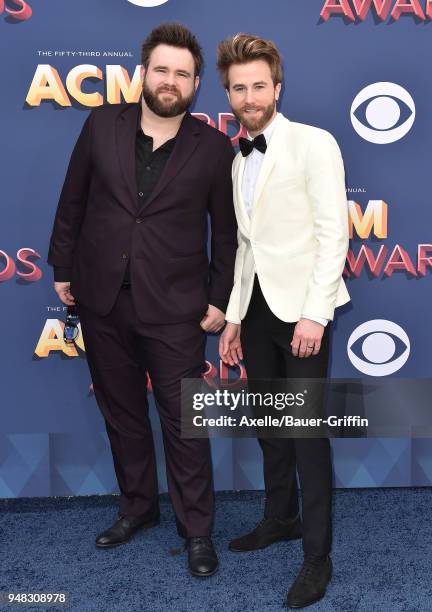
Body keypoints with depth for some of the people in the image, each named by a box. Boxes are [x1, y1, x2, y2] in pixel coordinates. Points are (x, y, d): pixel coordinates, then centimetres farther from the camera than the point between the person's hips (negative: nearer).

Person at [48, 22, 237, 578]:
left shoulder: (213, 147, -3)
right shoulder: (102, 124, 2)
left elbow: (226, 229, 2)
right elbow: (72, 201, 9)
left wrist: (220, 298, 0)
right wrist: (63, 267, 8)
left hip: (173, 307, -3)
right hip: (102, 299, 3)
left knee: (183, 420, 4)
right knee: (121, 411, 16)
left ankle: (197, 529, 22)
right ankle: (137, 505, 37)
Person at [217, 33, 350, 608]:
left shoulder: (313, 143, -5)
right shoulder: (239, 162, 15)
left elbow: (334, 231, -12)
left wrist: (313, 313, -18)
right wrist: (234, 316, 14)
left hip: (300, 307, -6)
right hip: (256, 308, 7)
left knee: (308, 427, -2)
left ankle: (317, 554, 11)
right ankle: (280, 518, 33)